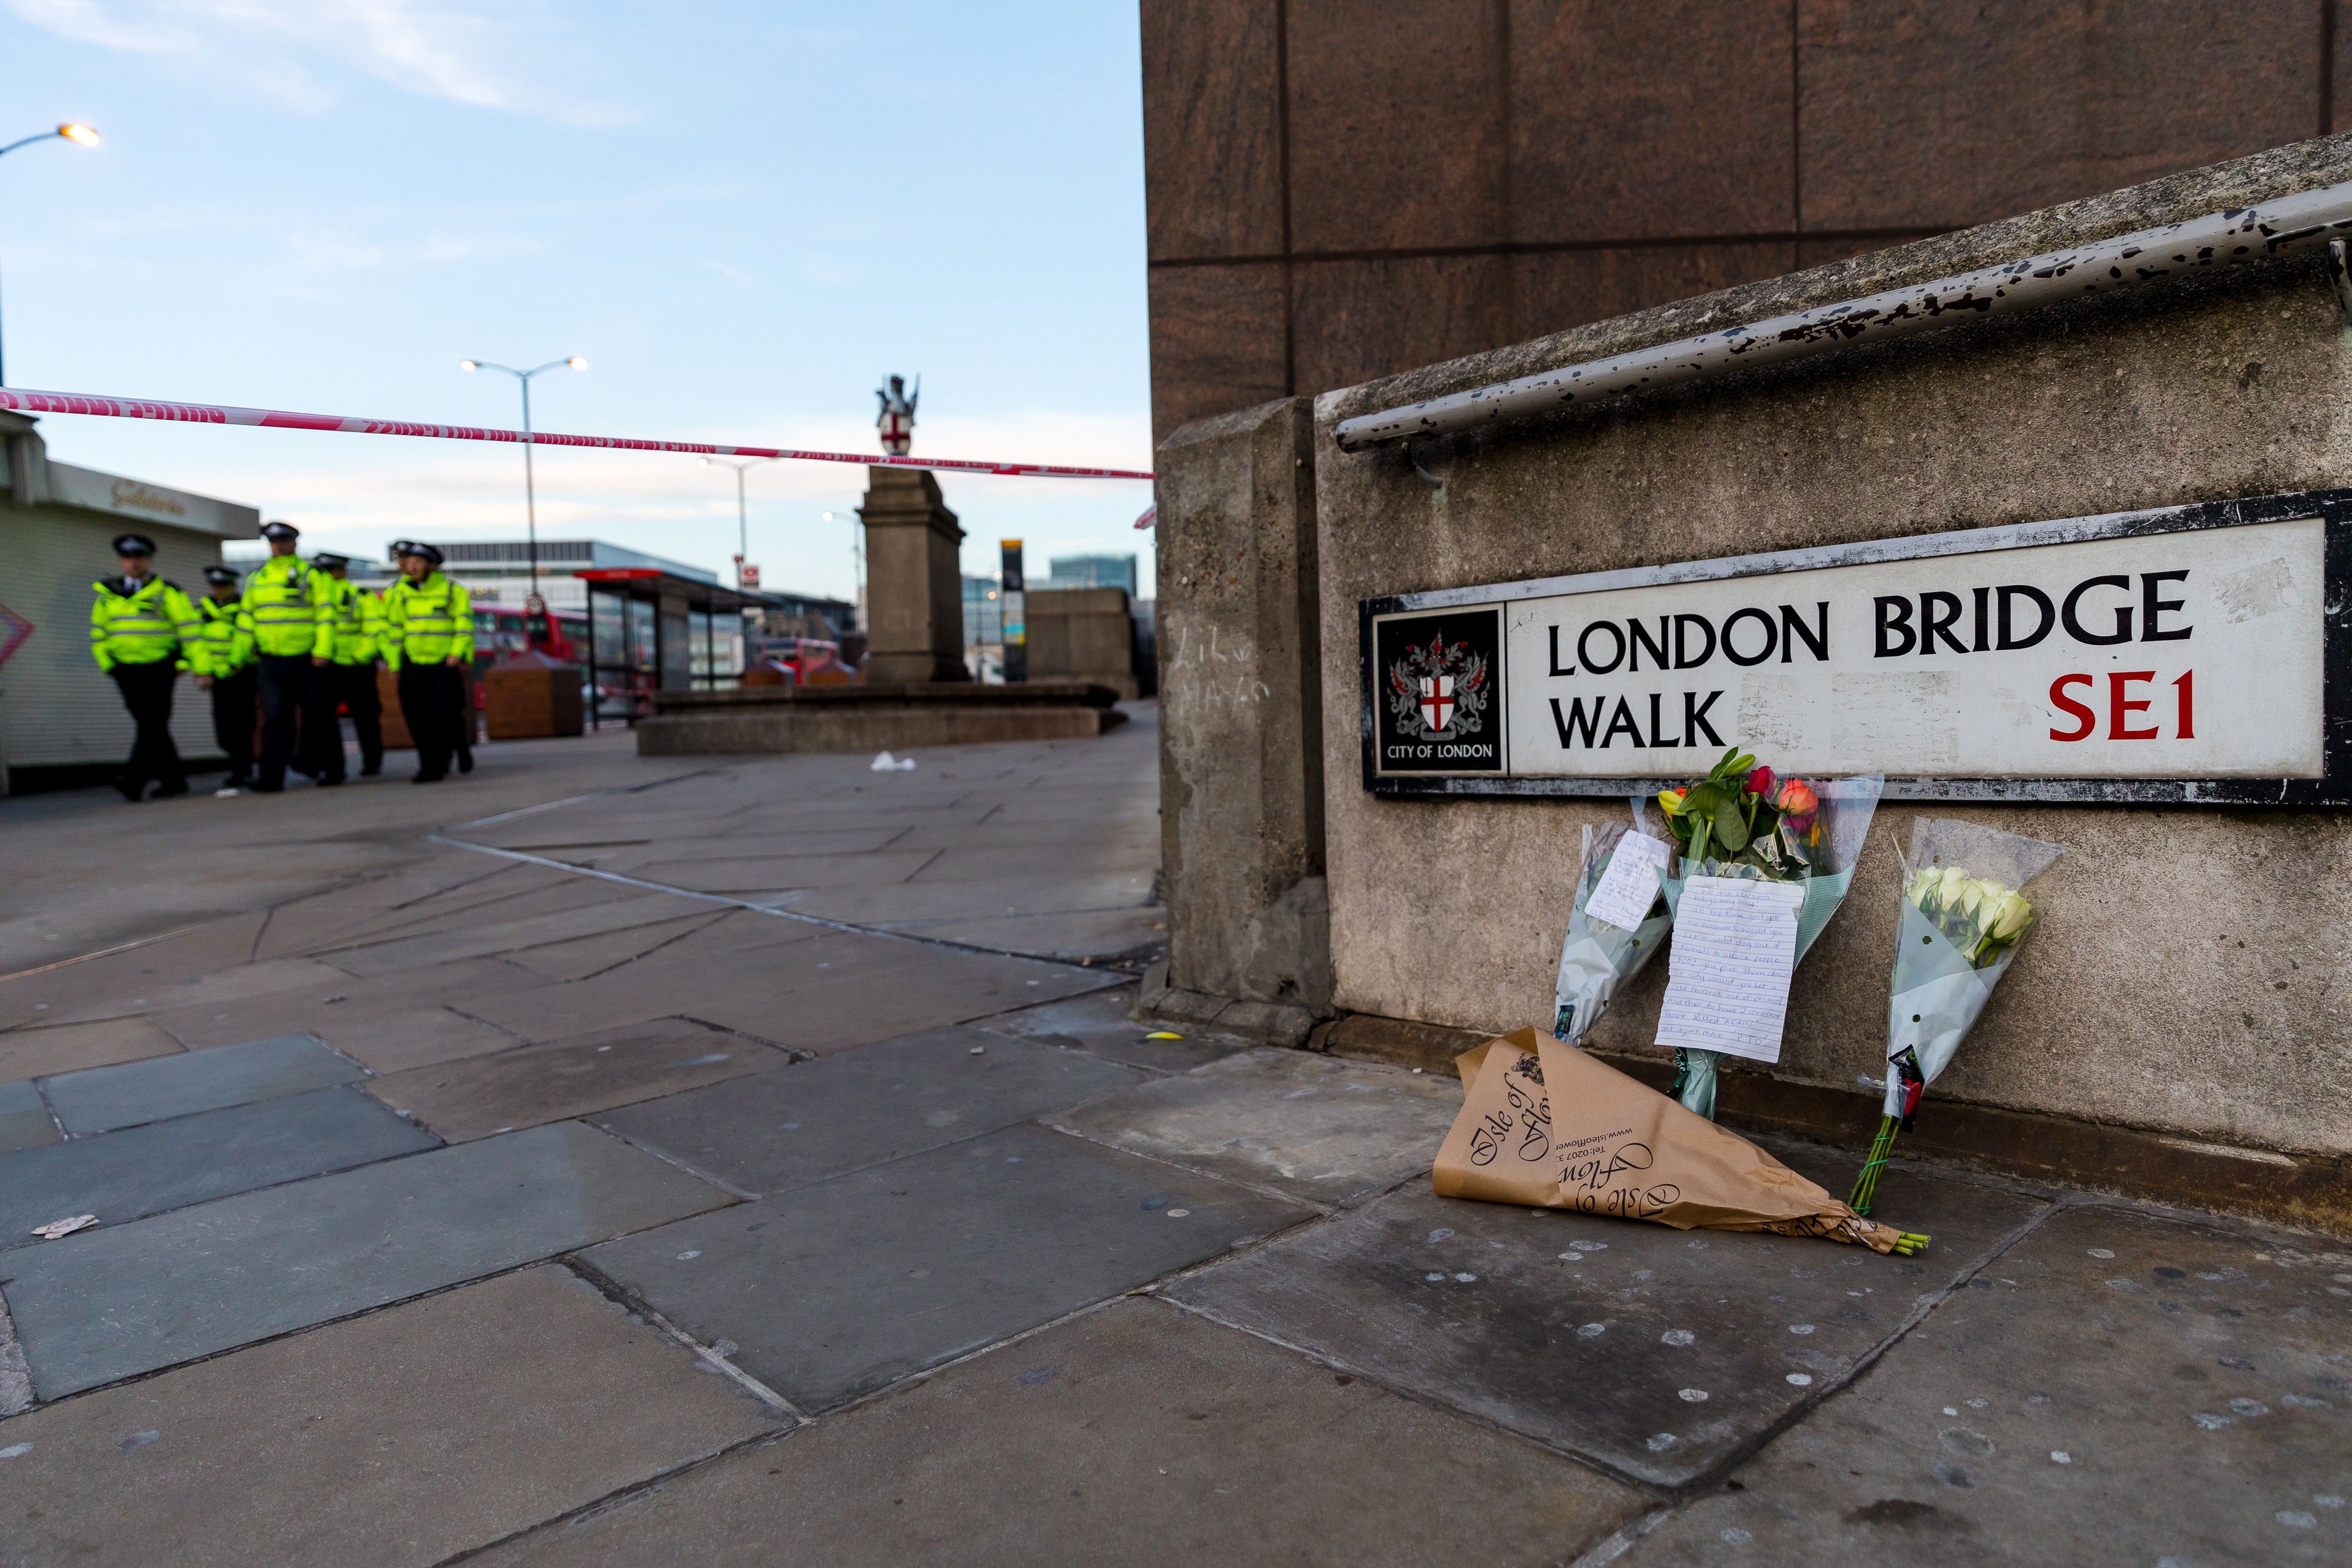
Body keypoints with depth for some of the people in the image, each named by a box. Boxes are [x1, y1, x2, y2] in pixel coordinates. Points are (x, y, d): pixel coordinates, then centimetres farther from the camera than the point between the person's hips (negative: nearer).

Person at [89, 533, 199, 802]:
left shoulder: (167, 593, -1)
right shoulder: (108, 595, 12)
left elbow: (189, 630, -4)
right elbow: (98, 634, 18)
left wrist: (183, 664, -9)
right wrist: (108, 665, 7)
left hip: (160, 670, -5)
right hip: (127, 673, 5)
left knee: (151, 724, -14)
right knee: (150, 728, 6)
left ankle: (134, 780, -20)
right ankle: (173, 780, 12)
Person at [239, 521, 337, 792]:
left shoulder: (310, 574, 0)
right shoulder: (256, 577, 14)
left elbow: (325, 615, -6)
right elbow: (247, 618, 19)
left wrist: (323, 651, -15)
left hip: (307, 660, -3)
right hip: (271, 662, 3)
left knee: (317, 717, 6)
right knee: (275, 718, -4)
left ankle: (330, 770, 19)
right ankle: (271, 776, -7)